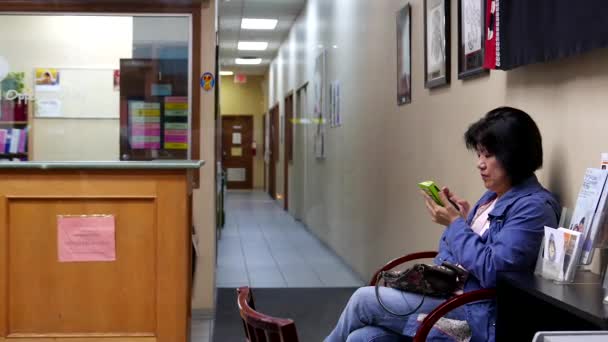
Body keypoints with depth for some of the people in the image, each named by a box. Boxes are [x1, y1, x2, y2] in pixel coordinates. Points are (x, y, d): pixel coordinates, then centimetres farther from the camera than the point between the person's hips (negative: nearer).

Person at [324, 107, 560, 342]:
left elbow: (490, 271, -22)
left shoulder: (534, 206, -14)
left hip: (476, 316, -9)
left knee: (364, 300, -8)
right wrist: (465, 219, 2)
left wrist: (455, 224, -13)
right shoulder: (494, 196, 16)